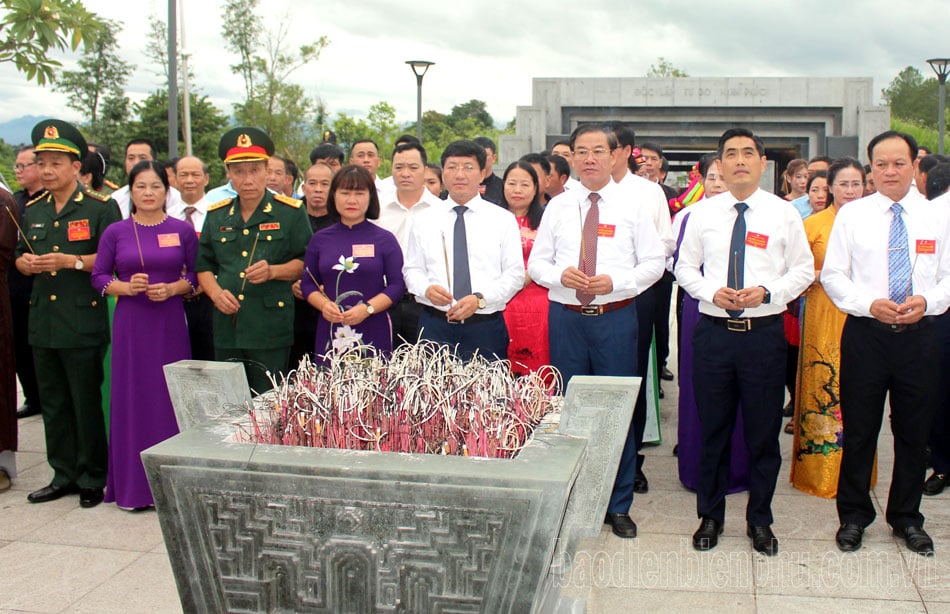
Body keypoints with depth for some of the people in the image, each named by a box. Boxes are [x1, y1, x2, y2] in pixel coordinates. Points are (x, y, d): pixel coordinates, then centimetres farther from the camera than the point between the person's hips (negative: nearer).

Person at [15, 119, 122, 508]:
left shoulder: (101, 208, -5)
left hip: (84, 322, -6)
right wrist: (26, 263, -3)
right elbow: (19, 257, 20)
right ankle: (64, 475, 23)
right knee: (53, 403, 12)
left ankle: (92, 479, 12)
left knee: (87, 403, 0)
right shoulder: (32, 211, 14)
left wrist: (71, 261, -19)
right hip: (43, 323, 6)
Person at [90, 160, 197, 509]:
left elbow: (196, 275, 7)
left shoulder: (183, 230, 4)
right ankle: (133, 484, 12)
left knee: (171, 396, 2)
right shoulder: (115, 233, 5)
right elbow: (98, 276, 7)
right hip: (130, 323, 0)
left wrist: (173, 288, -11)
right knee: (132, 397, 2)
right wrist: (124, 287, -11)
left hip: (171, 323, 0)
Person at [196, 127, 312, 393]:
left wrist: (273, 271, -17)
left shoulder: (291, 212, 1)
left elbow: (306, 262, 0)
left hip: (272, 331, -4)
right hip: (227, 329, 4)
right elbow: (204, 264, 17)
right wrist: (216, 293, -2)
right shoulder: (216, 215, 13)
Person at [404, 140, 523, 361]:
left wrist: (480, 298, -15)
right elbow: (412, 269, 11)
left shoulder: (503, 219, 5)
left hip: (486, 328, -1)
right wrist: (426, 289, -12)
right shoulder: (423, 220, 10)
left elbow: (515, 274, 1)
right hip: (435, 325, 1)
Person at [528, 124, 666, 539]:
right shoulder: (558, 207, 8)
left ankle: (618, 506, 17)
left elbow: (654, 262, 1)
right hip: (566, 317, 2)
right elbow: (536, 263, 9)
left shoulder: (633, 205, 2)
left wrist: (616, 281, -16)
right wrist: (560, 274, -13)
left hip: (616, 317, -2)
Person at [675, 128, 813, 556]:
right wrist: (712, 291, -9)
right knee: (712, 429, 9)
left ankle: (760, 520, 23)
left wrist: (767, 292, -13)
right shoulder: (702, 214, 6)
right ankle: (710, 516, 24)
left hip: (765, 331, -1)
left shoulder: (784, 214, 3)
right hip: (713, 330, 1)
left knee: (764, 431, 6)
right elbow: (685, 267, 10)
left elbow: (803, 269, 4)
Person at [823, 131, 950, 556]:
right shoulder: (852, 216, 2)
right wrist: (870, 304, -15)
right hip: (865, 333, -1)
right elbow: (832, 276, 0)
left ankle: (906, 518, 28)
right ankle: (853, 516, 22)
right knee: (859, 430, 6)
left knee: (913, 431, 11)